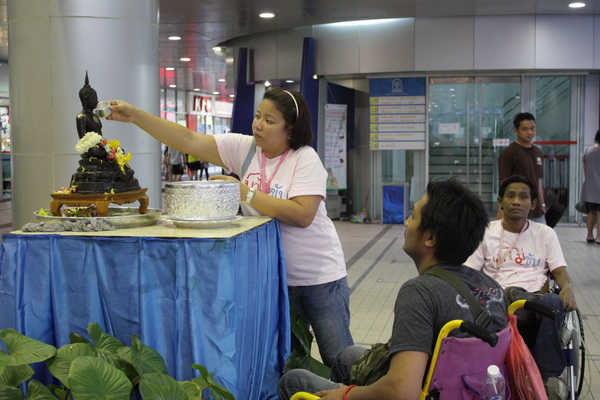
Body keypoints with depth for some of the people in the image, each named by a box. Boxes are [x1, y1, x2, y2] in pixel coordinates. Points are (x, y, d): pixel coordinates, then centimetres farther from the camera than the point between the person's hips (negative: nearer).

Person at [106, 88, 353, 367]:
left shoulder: (305, 159, -14)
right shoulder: (244, 149, -1)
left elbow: (302, 215, -26)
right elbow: (189, 141, -7)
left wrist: (245, 192, -24)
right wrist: (135, 116, -15)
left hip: (320, 276, -4)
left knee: (338, 359, 5)